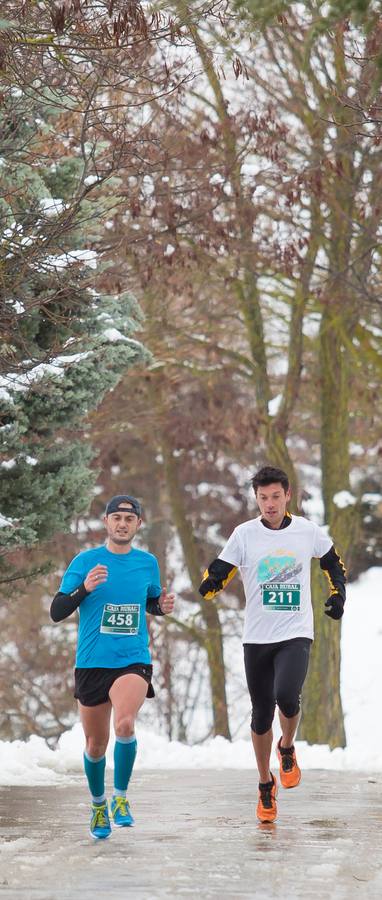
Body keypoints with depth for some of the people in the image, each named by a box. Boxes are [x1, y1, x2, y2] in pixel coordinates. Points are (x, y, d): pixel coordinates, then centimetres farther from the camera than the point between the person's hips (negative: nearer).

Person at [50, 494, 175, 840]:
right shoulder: (85, 561, -1)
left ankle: (121, 797, -9)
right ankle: (98, 805, 35)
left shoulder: (147, 563, 7)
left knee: (124, 724, -28)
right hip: (91, 664, 0)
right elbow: (56, 612, -3)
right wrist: (84, 588, -19)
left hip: (134, 660, 0)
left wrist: (163, 606, 1)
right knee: (96, 745, 9)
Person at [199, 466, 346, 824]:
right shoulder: (244, 534, -2)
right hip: (257, 638, 1)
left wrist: (338, 594, 8)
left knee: (286, 696, -25)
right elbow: (220, 572, -3)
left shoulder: (308, 532, 1)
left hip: (296, 635, -1)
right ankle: (266, 785, 27)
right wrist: (207, 586, -24)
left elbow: (332, 562, 20)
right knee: (261, 714, 7)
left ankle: (287, 748, 8)